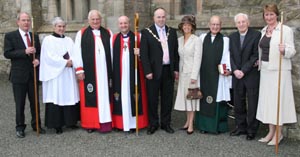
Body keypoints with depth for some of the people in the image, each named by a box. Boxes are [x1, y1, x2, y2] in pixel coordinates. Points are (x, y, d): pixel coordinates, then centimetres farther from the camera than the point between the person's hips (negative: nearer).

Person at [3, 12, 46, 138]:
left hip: (33, 74, 4)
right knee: (20, 103, 4)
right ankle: (20, 127, 16)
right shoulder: (10, 36, -2)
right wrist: (24, 52, -20)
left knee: (35, 101, 11)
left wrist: (38, 60, -8)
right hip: (19, 75, -3)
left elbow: (39, 52, 14)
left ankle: (36, 125, 24)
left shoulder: (35, 36, 10)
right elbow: (7, 53, -10)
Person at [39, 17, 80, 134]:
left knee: (70, 96, 4)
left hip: (69, 74, 5)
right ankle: (57, 125, 0)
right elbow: (50, 57, -10)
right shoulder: (48, 40, 1)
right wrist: (65, 62, -14)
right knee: (56, 97, -5)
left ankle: (70, 121, 12)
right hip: (55, 74, -5)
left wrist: (72, 61, -13)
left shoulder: (69, 40, 16)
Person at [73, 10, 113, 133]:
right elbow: (77, 53, 0)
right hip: (88, 72, -2)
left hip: (105, 71, 2)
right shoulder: (81, 34, 4)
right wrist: (79, 69, -8)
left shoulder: (108, 33, 11)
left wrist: (113, 69, 1)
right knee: (90, 97, 2)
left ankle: (105, 122, 8)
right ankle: (90, 123, 10)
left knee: (105, 96, 3)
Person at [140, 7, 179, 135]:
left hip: (168, 70, 3)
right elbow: (143, 54, -7)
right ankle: (153, 124, 18)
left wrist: (176, 69, 6)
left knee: (167, 99, 10)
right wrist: (147, 71, -12)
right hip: (153, 71, -3)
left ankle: (166, 123, 22)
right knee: (152, 99, 5)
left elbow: (175, 52, 11)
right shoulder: (146, 32, -3)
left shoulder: (172, 32, 9)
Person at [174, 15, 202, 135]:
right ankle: (188, 121, 19)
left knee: (191, 97, -1)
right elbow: (179, 57, 10)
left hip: (192, 72, -5)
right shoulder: (179, 40, 9)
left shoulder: (197, 40, -7)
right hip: (182, 72, 5)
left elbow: (197, 58, -12)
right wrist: (177, 72, 4)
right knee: (185, 96, 9)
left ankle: (191, 124, 5)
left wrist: (194, 76, -17)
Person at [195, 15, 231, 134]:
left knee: (218, 100, 1)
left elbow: (227, 56, 0)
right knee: (204, 100, 6)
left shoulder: (225, 40, 5)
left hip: (218, 75, -2)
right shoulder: (202, 37, 10)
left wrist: (228, 69, -15)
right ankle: (204, 125, 15)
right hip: (204, 74, 2)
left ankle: (217, 125, 11)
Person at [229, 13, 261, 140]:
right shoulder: (232, 37, 11)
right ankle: (240, 127, 21)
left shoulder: (256, 35, -5)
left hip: (251, 75, -4)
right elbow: (231, 55, 7)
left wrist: (243, 71, -13)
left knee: (252, 104, 1)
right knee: (238, 103, 9)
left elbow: (256, 55, -10)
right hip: (237, 75, 5)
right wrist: (235, 70, -7)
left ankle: (252, 130, 11)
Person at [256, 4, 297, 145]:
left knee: (278, 100, -1)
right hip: (265, 70, 7)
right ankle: (271, 132, 20)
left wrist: (284, 50, -31)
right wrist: (258, 61, 10)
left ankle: (279, 133, 11)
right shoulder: (263, 31, 12)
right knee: (267, 100, 9)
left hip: (279, 70, -6)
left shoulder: (286, 30, -7)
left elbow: (292, 51, -12)